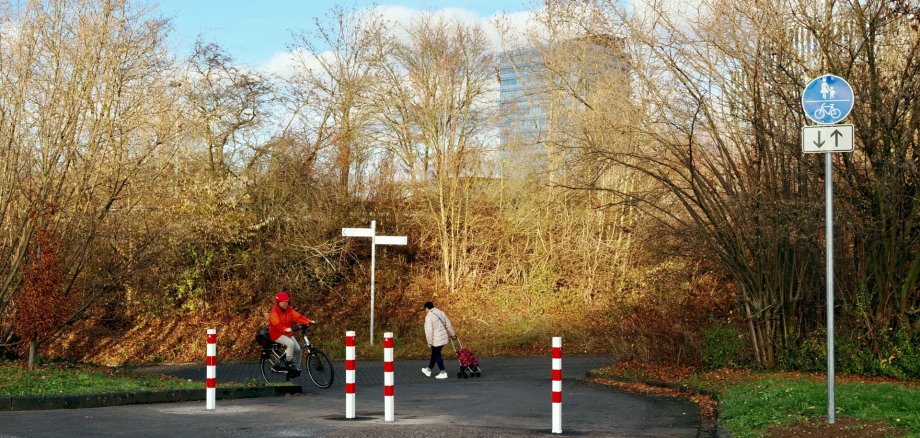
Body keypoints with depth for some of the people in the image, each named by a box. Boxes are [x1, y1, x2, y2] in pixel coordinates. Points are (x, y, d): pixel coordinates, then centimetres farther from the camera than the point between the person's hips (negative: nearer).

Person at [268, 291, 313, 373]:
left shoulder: (289, 310, 4)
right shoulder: (274, 312, -16)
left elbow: (298, 317, -8)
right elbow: (276, 324, -31)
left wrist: (309, 321, -24)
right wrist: (285, 329, -50)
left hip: (287, 333, 7)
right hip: (277, 334, -7)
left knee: (298, 349, -7)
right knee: (290, 343, -31)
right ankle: (289, 363, -18)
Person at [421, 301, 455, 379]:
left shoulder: (429, 316, -15)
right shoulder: (441, 313, 8)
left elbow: (429, 330, -18)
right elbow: (448, 325, 15)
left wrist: (430, 342, -11)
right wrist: (452, 334, 24)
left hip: (436, 340, -8)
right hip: (444, 337, 8)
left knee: (437, 355, 3)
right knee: (435, 354, 20)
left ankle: (443, 372, -1)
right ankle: (428, 370, 34)